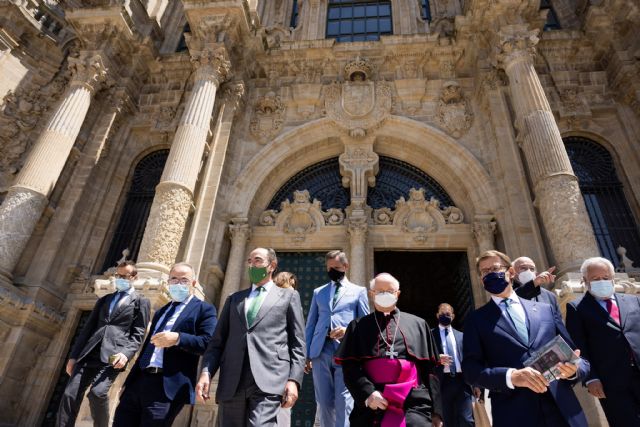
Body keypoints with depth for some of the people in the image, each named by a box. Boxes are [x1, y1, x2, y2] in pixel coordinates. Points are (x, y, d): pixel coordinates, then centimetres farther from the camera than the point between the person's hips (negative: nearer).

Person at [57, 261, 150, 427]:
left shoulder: (141, 302, 9)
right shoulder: (104, 299, 24)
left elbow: (138, 334, 1)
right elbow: (88, 328, 22)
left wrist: (126, 353, -17)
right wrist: (74, 355, 15)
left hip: (113, 354, -5)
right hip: (90, 353, 5)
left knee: (98, 392, -24)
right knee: (70, 394, -5)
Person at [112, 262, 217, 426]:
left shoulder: (204, 309, -1)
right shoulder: (161, 312, 23)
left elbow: (209, 343, -14)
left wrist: (177, 338, -25)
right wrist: (131, 379, 20)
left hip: (168, 387, -7)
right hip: (139, 381, 7)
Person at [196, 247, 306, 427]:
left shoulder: (288, 296, 14)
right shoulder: (234, 298, 22)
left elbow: (297, 343, 7)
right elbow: (218, 341, 16)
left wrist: (293, 379, -5)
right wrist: (206, 372, 0)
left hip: (268, 380, -4)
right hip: (231, 382, 4)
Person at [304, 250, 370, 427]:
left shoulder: (359, 291, 12)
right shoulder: (318, 292, 18)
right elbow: (310, 324, 15)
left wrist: (349, 330, -12)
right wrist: (306, 354, 8)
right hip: (321, 352, 3)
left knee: (344, 402, -6)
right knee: (324, 402, 8)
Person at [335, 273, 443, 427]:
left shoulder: (418, 324, 16)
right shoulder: (358, 326, 12)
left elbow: (429, 369, 12)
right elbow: (349, 367, 3)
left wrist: (435, 410, 7)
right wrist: (367, 393, -12)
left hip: (414, 405, 0)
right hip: (371, 406, 0)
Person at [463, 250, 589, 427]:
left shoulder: (545, 309, 13)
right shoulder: (476, 319, 5)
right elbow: (471, 369, -5)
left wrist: (573, 368, -11)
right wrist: (511, 376, -21)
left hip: (563, 411, 3)